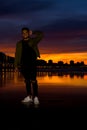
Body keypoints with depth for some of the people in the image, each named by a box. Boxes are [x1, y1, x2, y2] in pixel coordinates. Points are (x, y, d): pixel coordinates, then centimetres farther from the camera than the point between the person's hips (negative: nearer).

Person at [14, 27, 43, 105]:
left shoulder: (33, 41, 6)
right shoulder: (19, 43, 13)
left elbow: (41, 35, -5)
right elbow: (17, 55, 11)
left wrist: (33, 33, 3)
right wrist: (16, 65, 5)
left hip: (32, 63, -3)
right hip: (23, 64, 3)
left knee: (33, 80, -10)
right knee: (27, 80, 9)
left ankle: (35, 97, -11)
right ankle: (29, 97, 14)